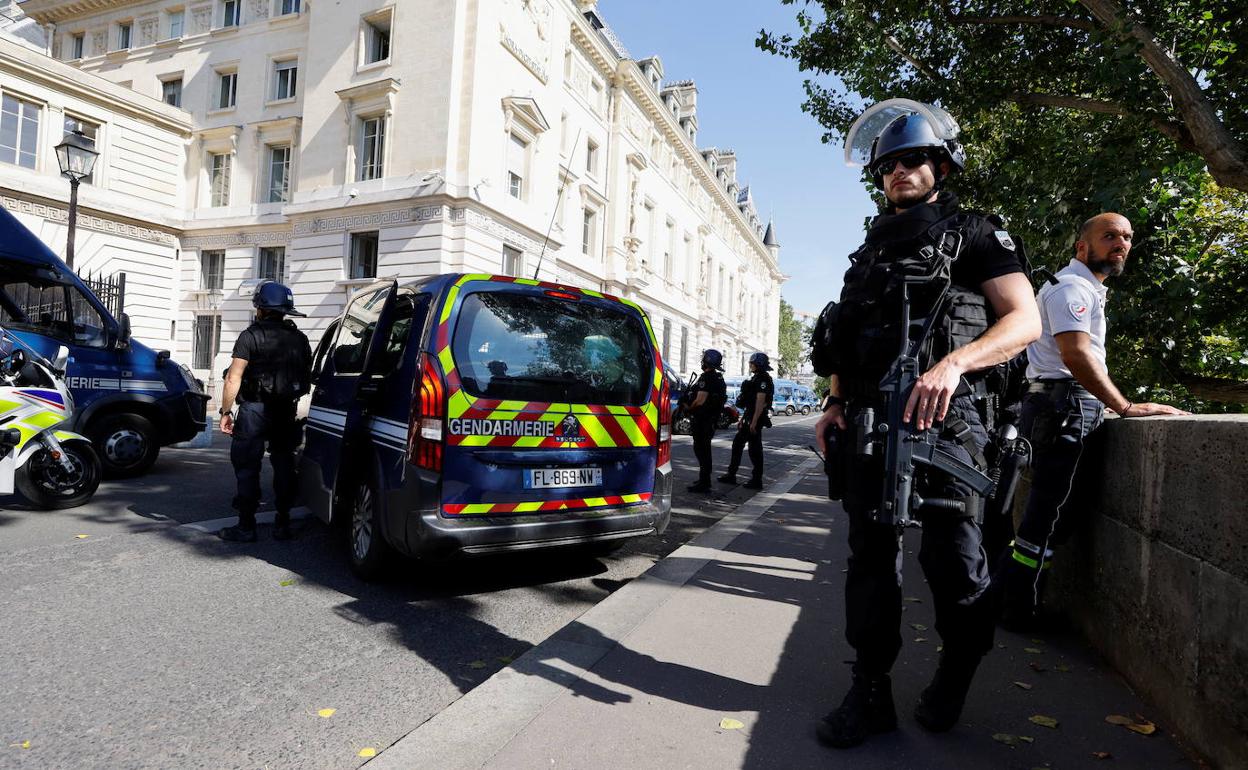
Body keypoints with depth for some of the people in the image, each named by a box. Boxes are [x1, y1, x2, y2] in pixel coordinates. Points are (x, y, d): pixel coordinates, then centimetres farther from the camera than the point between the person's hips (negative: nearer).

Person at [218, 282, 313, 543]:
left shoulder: (251, 336, -7)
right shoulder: (300, 339, 10)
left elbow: (233, 378, -12)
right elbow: (308, 379, 13)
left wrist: (226, 411, -7)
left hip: (255, 409, -5)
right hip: (286, 411, 5)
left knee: (247, 466, 3)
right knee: (283, 465, 11)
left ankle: (246, 526, 5)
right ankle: (283, 524, 15)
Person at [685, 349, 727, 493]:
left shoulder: (706, 377, -18)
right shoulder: (719, 378, 14)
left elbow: (700, 401, -25)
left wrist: (689, 407, -8)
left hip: (702, 419, -10)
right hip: (712, 419, 10)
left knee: (701, 449, -6)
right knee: (705, 449, 18)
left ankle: (703, 483, -4)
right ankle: (705, 480, 28)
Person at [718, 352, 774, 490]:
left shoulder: (763, 379, -14)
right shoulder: (755, 378, 18)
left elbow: (760, 402, -21)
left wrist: (754, 422, -25)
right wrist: (742, 419, 21)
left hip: (756, 419, -10)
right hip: (749, 418, 10)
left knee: (755, 449, -4)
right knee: (737, 443, 12)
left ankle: (757, 481, 3)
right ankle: (731, 475, 18)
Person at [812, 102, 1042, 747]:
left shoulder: (974, 235, 6)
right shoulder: (871, 250, 22)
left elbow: (1025, 320, -5)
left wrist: (953, 361, -22)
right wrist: (835, 403, 8)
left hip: (943, 418, -5)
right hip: (868, 421, 5)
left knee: (952, 560, 1)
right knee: (871, 555, 5)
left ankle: (955, 674, 28)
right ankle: (870, 694, 14)